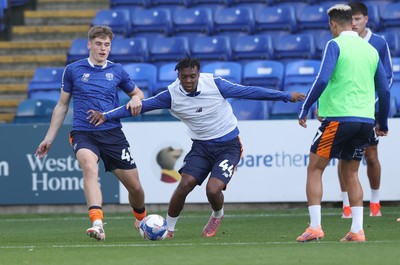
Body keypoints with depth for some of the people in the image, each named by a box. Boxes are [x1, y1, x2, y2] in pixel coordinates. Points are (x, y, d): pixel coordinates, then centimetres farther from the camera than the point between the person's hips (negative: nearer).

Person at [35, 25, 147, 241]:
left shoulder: (117, 71, 8)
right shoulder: (73, 70, 6)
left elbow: (137, 93, 23)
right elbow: (62, 106, 14)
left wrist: (136, 99, -2)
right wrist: (49, 138, 12)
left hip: (112, 134, 2)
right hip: (83, 133, -2)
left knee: (135, 186, 4)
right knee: (89, 166, -34)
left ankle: (141, 219, 38)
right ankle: (97, 224, -48)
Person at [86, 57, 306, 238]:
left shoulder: (215, 85, -17)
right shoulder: (172, 95, -12)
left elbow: (248, 92, -9)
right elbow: (141, 105, -8)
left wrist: (286, 96, -4)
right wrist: (106, 116, -14)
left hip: (228, 146, -2)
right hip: (201, 146, 2)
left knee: (213, 189, -19)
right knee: (185, 184, -15)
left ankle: (217, 215, 17)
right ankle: (168, 229, 4)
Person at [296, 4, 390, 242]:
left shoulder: (335, 45, -5)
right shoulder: (370, 50, 13)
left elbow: (322, 80, -17)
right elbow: (385, 90, 15)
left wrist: (305, 109, -10)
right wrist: (382, 123, 26)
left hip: (339, 117, -6)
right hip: (366, 119, 6)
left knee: (315, 168, 4)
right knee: (351, 173, 16)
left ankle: (315, 227, -5)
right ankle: (357, 230, 7)